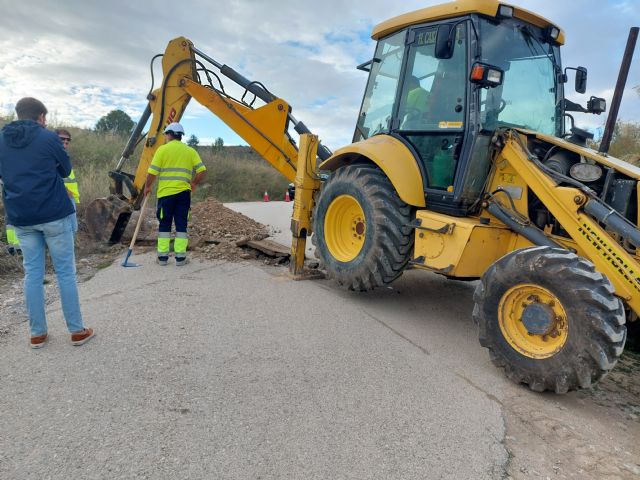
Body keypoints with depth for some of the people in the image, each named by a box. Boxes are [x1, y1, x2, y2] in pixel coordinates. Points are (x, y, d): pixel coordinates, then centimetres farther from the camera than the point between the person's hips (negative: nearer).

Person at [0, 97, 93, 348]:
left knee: (32, 273, 11)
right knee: (65, 271, 3)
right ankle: (77, 330, 8)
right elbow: (65, 170, 5)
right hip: (54, 214, -4)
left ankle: (37, 333, 15)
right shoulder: (48, 138, -7)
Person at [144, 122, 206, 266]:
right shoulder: (190, 151, 8)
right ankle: (180, 257, 5)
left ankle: (163, 256, 11)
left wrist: (147, 187, 10)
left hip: (165, 192, -1)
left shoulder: (162, 149, 0)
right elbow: (202, 171, 0)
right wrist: (193, 183, 16)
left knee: (164, 224, 8)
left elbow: (152, 172, -5)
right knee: (181, 225, 6)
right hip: (183, 193, 2)